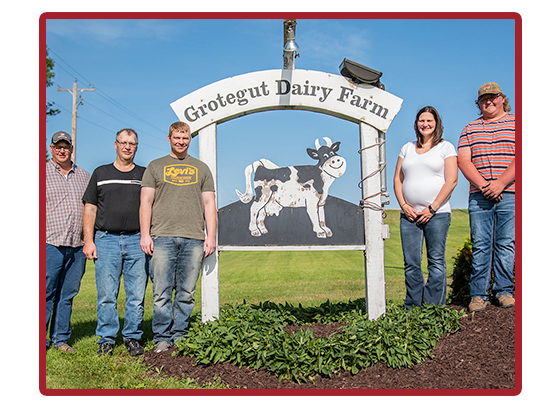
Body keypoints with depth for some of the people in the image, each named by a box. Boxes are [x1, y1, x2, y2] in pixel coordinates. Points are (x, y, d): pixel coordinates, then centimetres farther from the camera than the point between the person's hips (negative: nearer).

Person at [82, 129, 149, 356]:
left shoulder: (144, 175, 13)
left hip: (137, 240, 0)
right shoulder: (100, 174, 14)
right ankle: (106, 339, 10)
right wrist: (88, 240, 0)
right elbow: (90, 209, 10)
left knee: (137, 294, 0)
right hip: (106, 239, 0)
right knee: (106, 294, 0)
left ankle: (133, 338, 12)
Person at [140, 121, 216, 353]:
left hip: (194, 239, 1)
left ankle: (180, 337, 12)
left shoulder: (201, 169, 17)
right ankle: (162, 339, 6)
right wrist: (145, 235, -4)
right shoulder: (155, 167, 13)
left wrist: (211, 236, 3)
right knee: (162, 292, -3)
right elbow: (146, 202, 7)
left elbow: (209, 204, 13)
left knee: (186, 293, 3)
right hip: (162, 238, -1)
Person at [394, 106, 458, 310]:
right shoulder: (407, 148, 18)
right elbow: (397, 179, 15)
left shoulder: (446, 147, 6)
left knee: (436, 262, -2)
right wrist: (404, 205, -1)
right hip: (409, 214, 4)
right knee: (411, 263, 1)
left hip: (437, 214, -3)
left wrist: (432, 208, -10)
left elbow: (451, 181, -3)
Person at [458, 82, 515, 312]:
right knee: (480, 245, -2)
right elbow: (463, 161, 5)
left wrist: (500, 183, -14)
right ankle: (479, 294, 2)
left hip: (509, 194, -1)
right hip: (479, 196, 2)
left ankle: (504, 291, 8)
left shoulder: (514, 123, 9)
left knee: (507, 244, -2)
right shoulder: (470, 129, 16)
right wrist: (483, 184, -9)